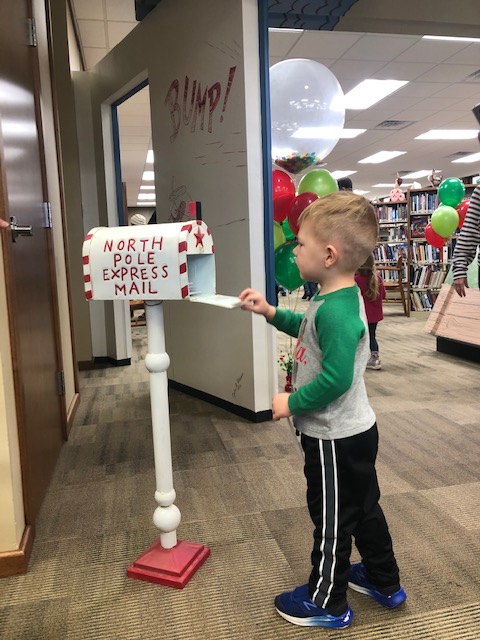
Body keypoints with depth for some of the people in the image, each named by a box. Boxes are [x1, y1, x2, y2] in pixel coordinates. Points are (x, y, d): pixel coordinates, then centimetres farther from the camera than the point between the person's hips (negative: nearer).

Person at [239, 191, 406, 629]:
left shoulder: (336, 311, -28)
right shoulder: (339, 299, 3)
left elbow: (336, 379, -32)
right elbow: (310, 330, 20)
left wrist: (292, 403, -19)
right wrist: (271, 313, 8)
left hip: (335, 438, -10)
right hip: (354, 430, 10)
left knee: (331, 519, 10)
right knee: (364, 509, 25)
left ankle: (326, 602, 32)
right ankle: (385, 583, 44)